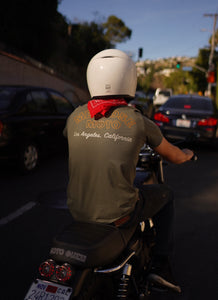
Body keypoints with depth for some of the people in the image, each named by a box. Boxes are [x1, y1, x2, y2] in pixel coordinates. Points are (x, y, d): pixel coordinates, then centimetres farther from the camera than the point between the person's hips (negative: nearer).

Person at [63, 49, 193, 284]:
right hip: (116, 214, -4)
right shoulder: (140, 122, -9)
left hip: (77, 211, 4)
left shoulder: (75, 116, 0)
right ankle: (161, 261, 31)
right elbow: (175, 157, 6)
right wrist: (187, 154, 30)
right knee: (165, 194, 22)